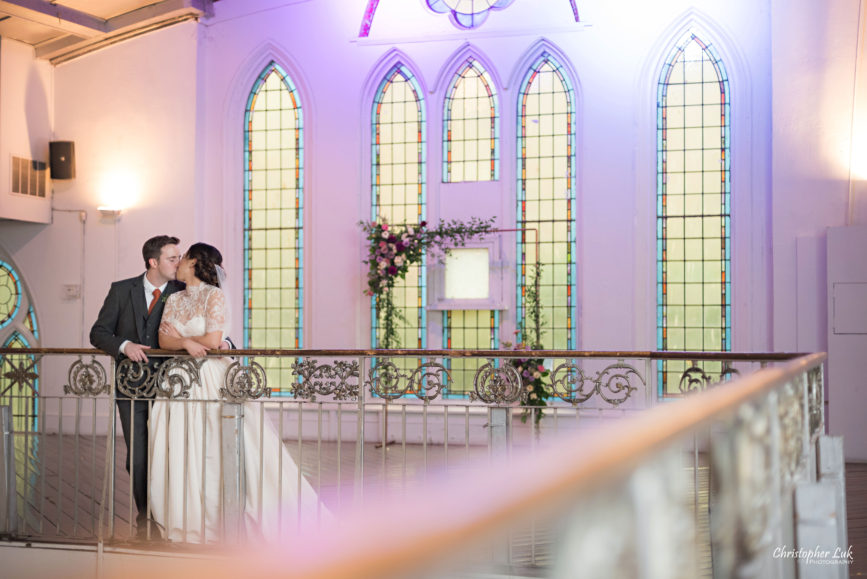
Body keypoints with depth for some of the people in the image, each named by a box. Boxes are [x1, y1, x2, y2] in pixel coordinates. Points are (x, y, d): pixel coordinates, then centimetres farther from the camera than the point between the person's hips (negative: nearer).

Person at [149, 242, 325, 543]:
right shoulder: (174, 300, 13)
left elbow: (212, 340, -14)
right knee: (178, 452, 1)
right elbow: (163, 340, 3)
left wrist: (179, 336, -2)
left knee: (215, 449, -7)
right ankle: (186, 520, 11)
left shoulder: (214, 296, -5)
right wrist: (186, 343, -16)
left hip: (210, 380, -6)